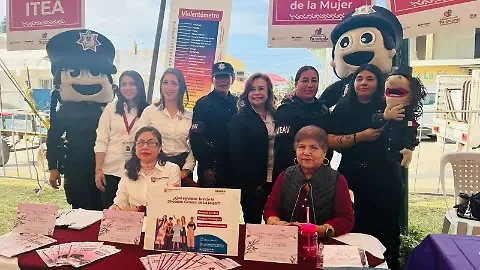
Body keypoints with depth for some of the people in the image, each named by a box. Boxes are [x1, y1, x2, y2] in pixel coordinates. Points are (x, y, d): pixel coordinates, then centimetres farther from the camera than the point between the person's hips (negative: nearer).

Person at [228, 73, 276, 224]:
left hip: (275, 182, 4)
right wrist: (247, 184, -14)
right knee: (253, 222, 4)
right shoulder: (239, 119, -4)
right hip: (252, 183, -4)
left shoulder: (276, 117, 11)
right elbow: (237, 156, -9)